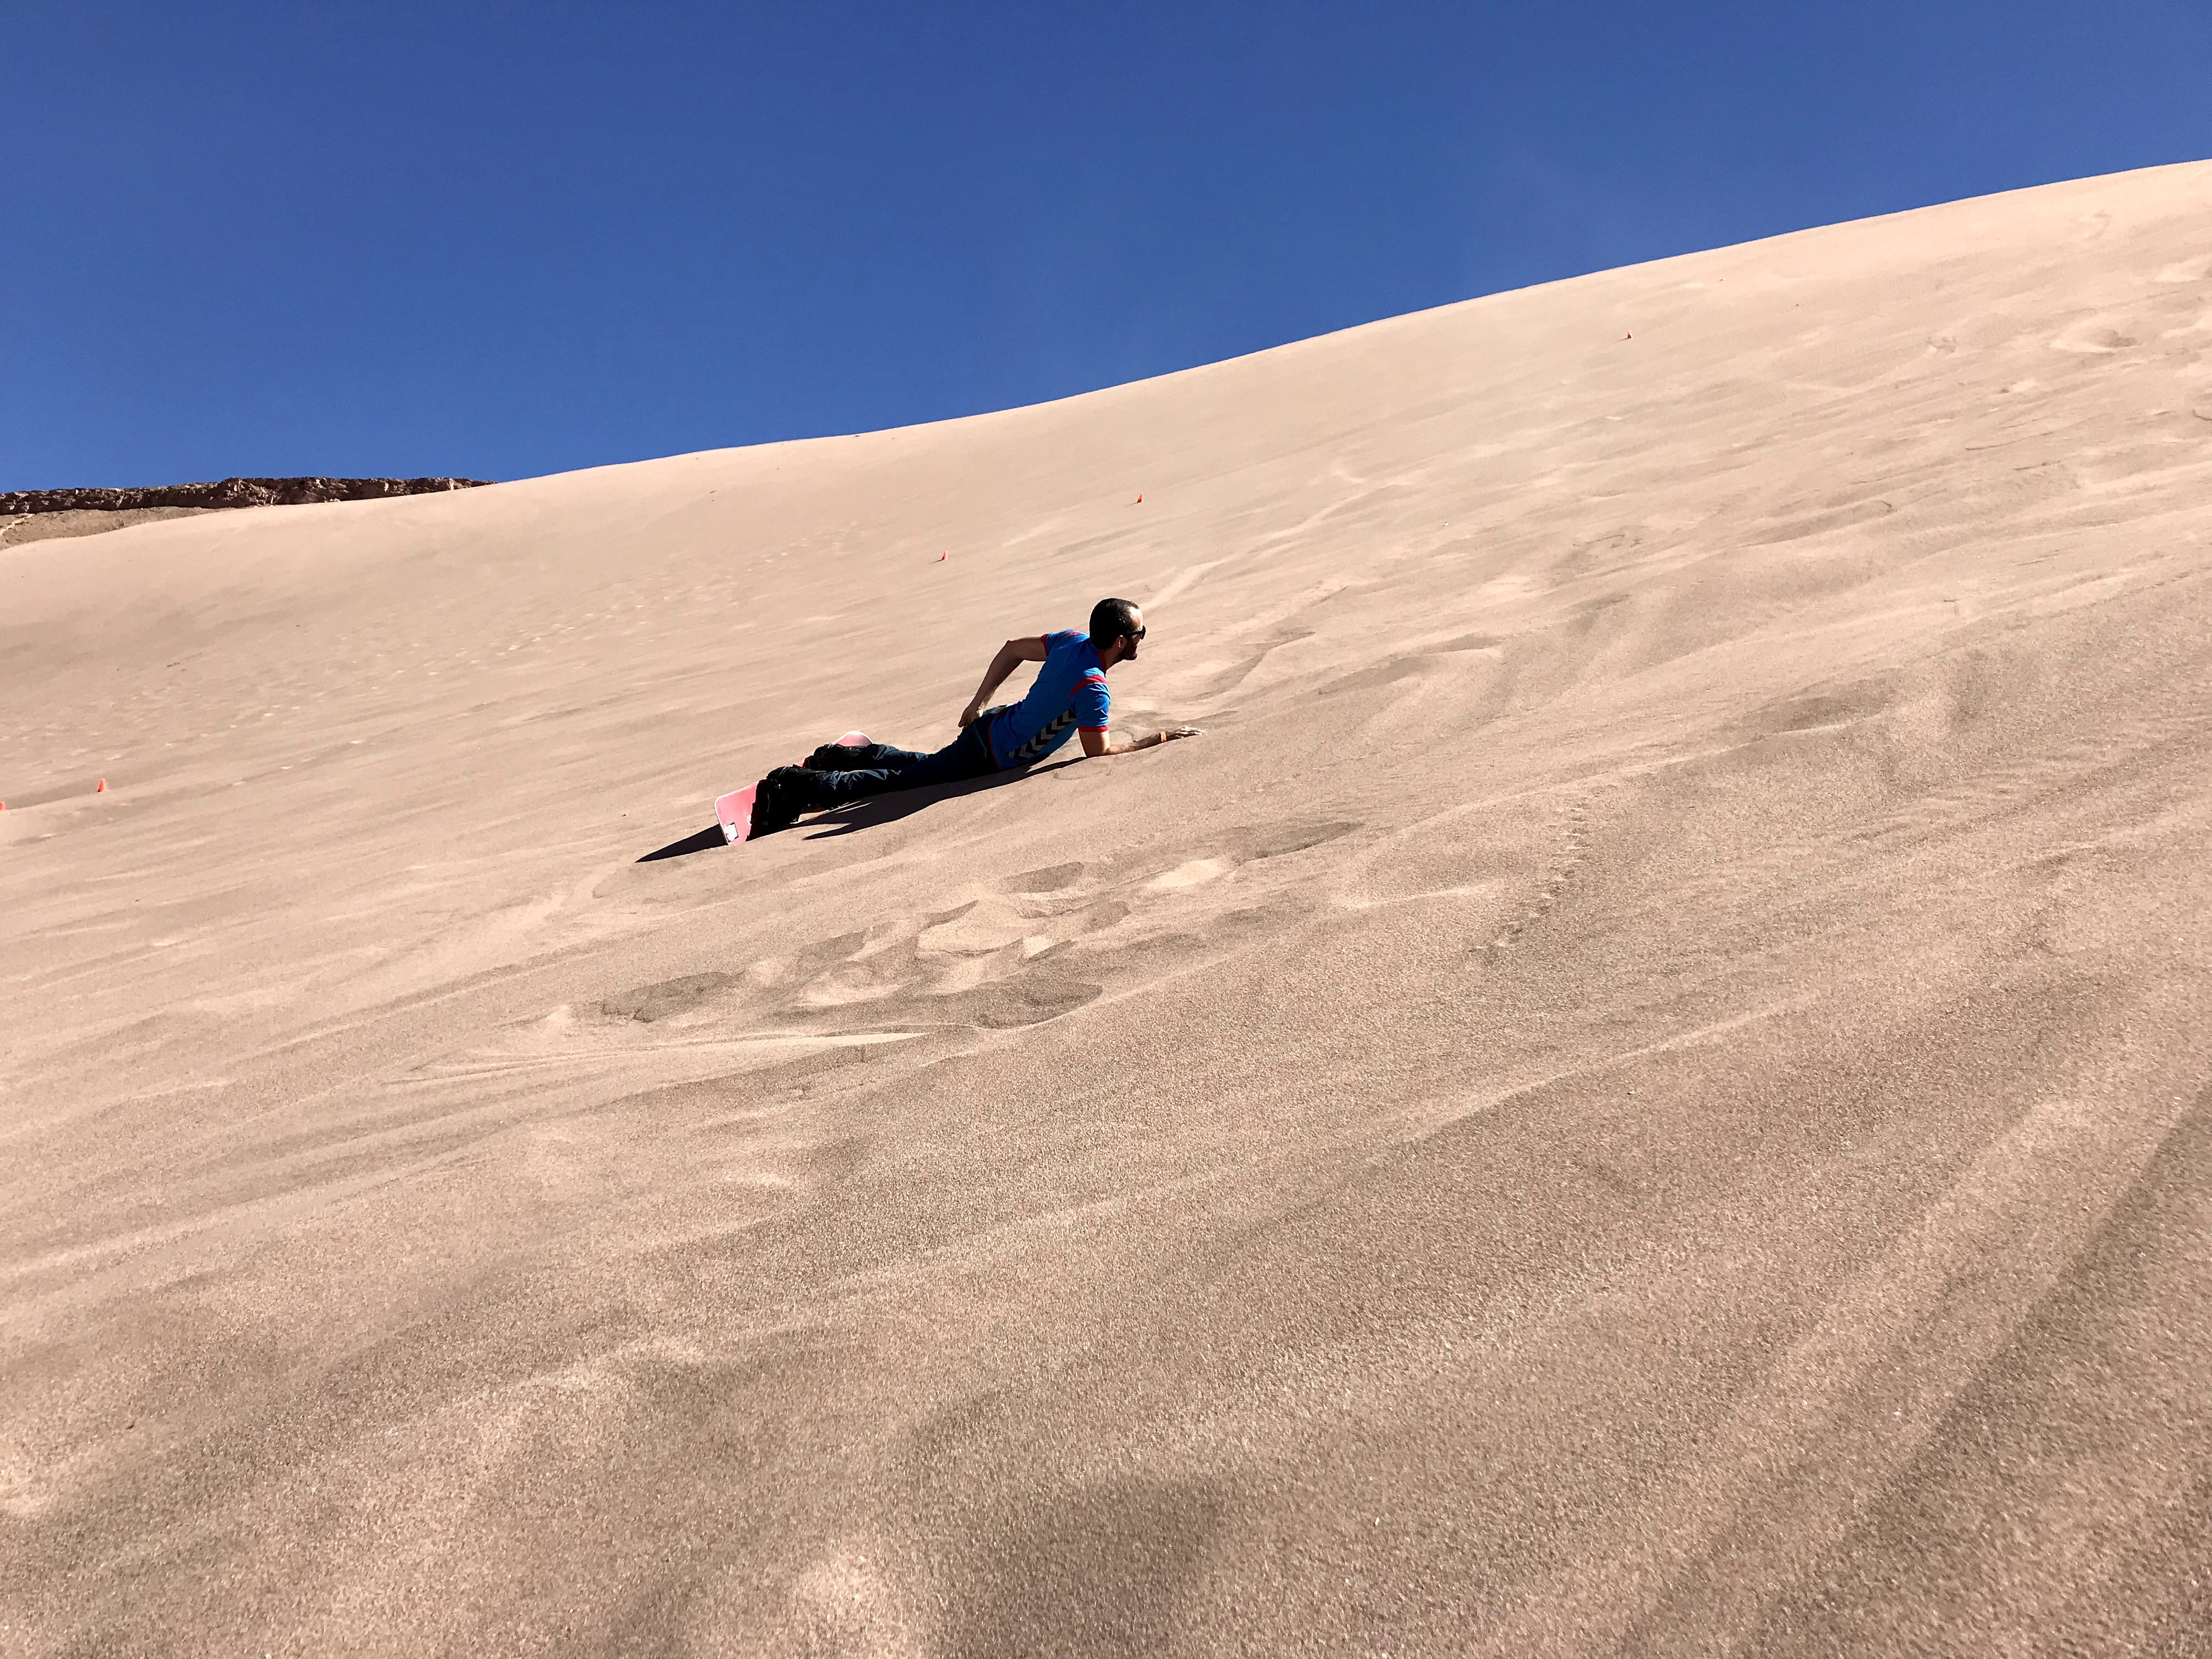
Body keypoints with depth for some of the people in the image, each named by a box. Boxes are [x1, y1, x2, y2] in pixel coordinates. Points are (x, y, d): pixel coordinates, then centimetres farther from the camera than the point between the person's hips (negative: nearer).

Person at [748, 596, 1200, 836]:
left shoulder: (1071, 641, 0)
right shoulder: (1093, 689, -28)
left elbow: (1013, 649, 11)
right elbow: (1098, 750, -21)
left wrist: (978, 703, 18)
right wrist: (1160, 739, -13)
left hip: (989, 726, 8)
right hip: (991, 759, -8)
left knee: (918, 764, 31)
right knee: (904, 777, -3)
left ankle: (839, 758, 34)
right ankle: (793, 790, -2)